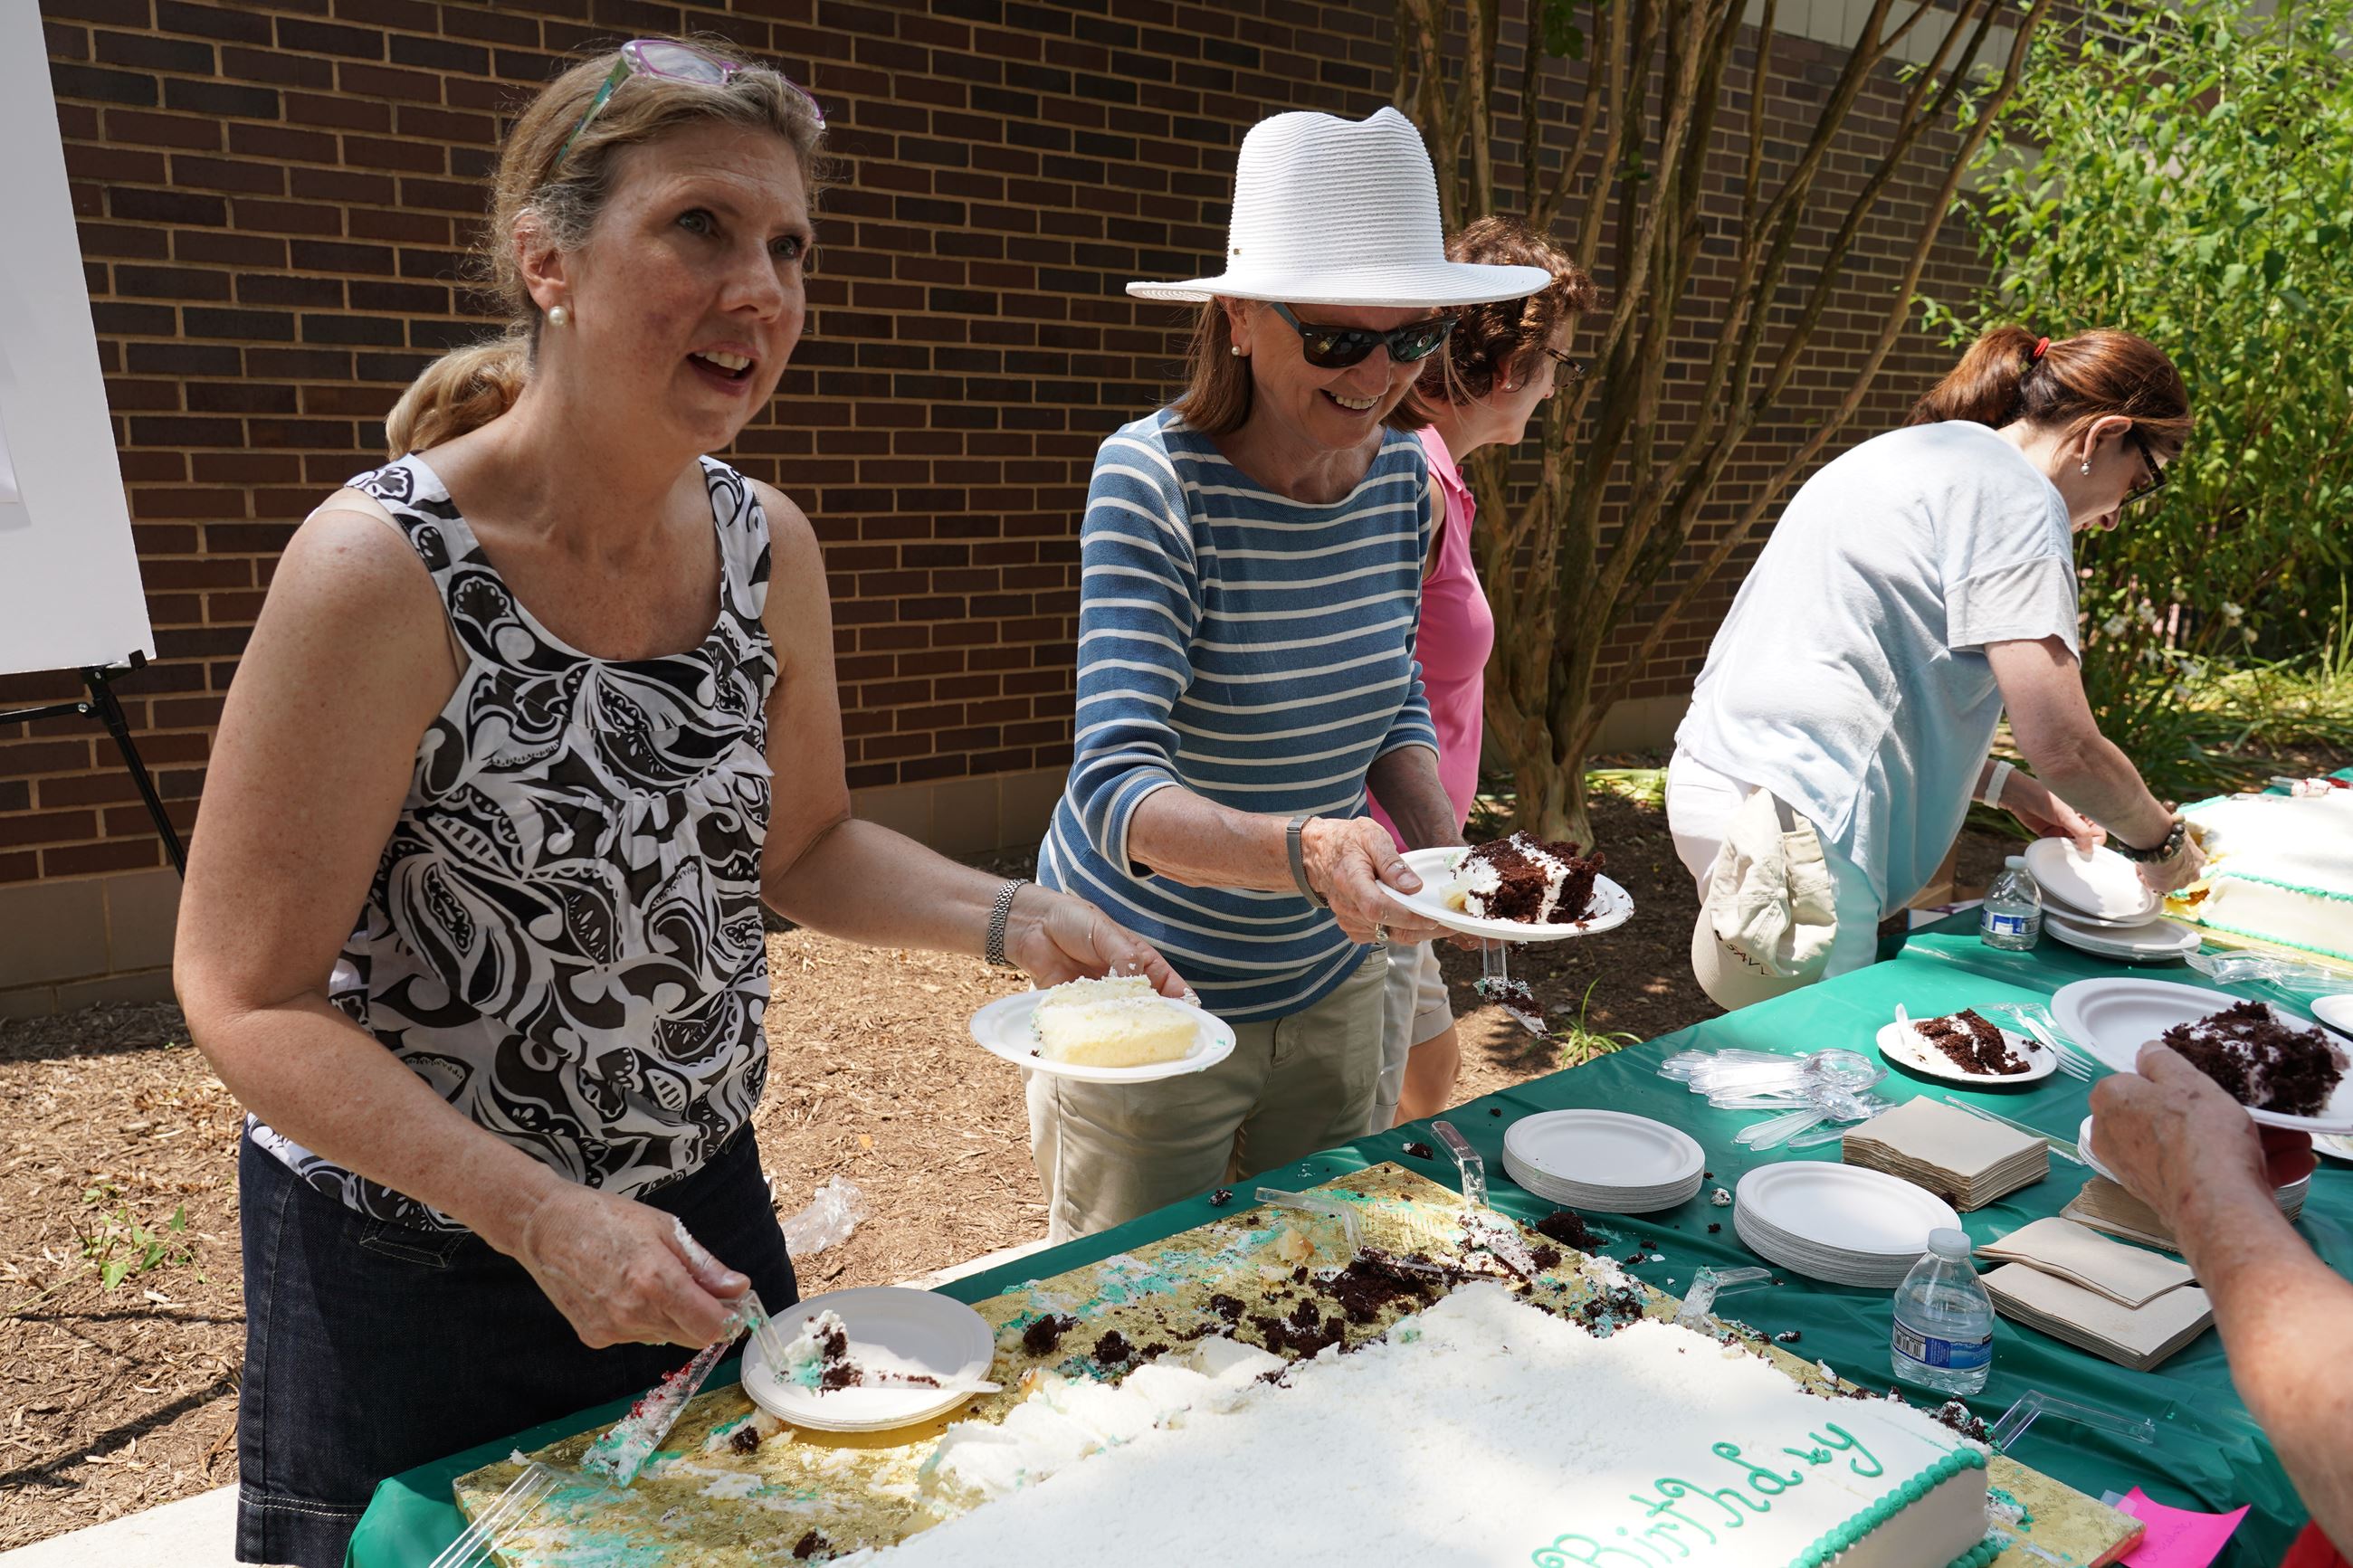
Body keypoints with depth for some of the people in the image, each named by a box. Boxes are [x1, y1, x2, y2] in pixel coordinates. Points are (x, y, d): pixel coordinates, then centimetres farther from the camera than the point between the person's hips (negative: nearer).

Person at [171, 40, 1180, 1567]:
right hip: (415, 1258, -5)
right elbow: (251, 999, -18)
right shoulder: (386, 568, -24)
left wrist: (1012, 918, -10)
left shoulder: (769, 546, -8)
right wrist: (542, 1217, -26)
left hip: (703, 1209, 5)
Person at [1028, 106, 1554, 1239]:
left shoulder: (1402, 473, -5)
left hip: (1332, 978, 6)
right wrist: (1301, 849, -48)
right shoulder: (1154, 480, -23)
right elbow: (1117, 785, -30)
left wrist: (1445, 852, -11)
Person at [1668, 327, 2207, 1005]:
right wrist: (2160, 841, 6)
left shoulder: (1911, 455, 22)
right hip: (1789, 823, -10)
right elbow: (2064, 745, -13)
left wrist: (2003, 786, 23)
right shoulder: (2014, 492, -7)